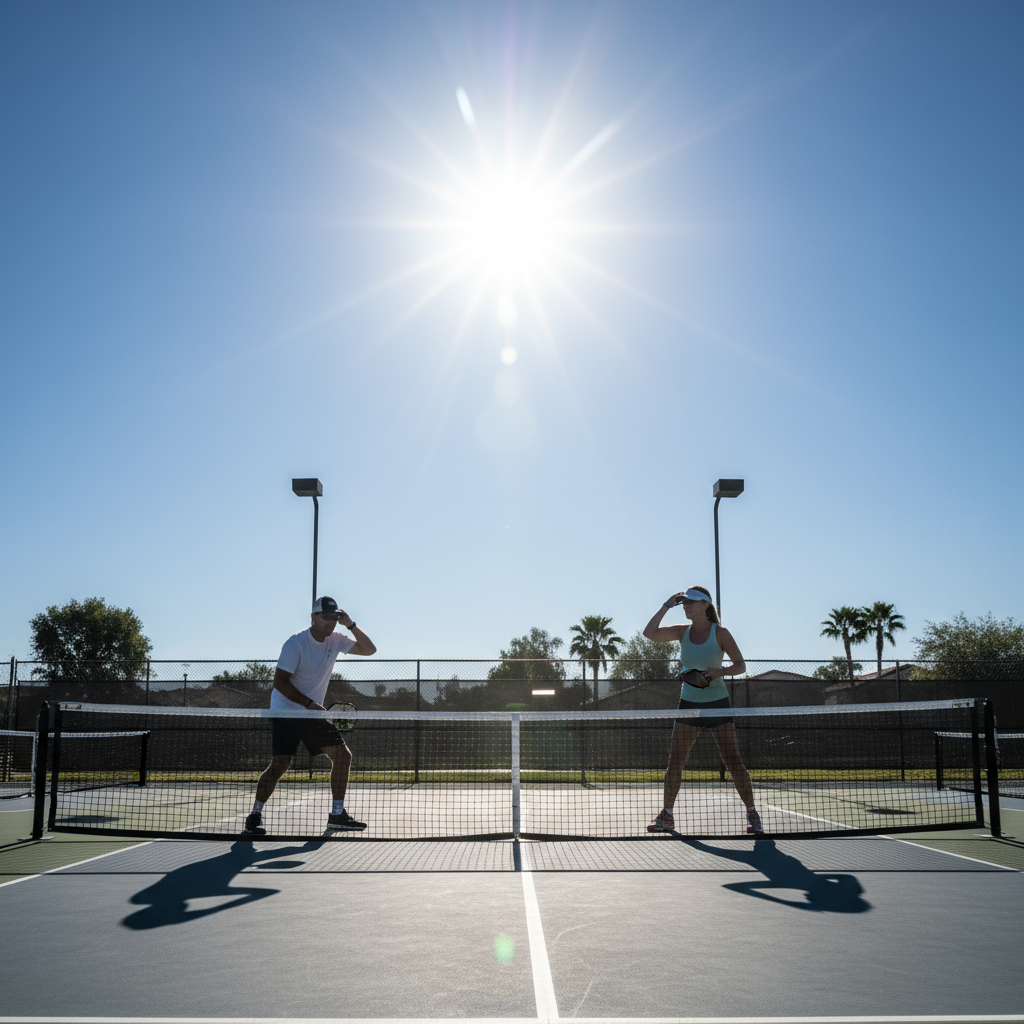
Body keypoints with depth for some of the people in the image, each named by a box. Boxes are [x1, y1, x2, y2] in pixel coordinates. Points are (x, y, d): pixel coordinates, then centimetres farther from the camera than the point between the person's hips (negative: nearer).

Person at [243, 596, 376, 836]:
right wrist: (310, 704, -24)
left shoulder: (335, 641, 3)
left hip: (313, 713, 7)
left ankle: (337, 814, 6)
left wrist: (351, 625, -8)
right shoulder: (296, 644, -16)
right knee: (279, 764, -17)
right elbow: (280, 681, -18)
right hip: (286, 712, -7)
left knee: (343, 755, -2)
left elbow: (369, 649, 6)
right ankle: (254, 817, -2)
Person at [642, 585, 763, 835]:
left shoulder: (720, 633, -5)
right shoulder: (682, 632, 5)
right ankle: (666, 815, 8)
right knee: (675, 760, -1)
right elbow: (649, 632, -6)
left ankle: (752, 814, 5)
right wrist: (667, 605, -8)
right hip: (689, 703, 3)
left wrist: (720, 671, -21)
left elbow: (740, 665, -3)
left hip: (717, 703, -3)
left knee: (733, 760, -7)